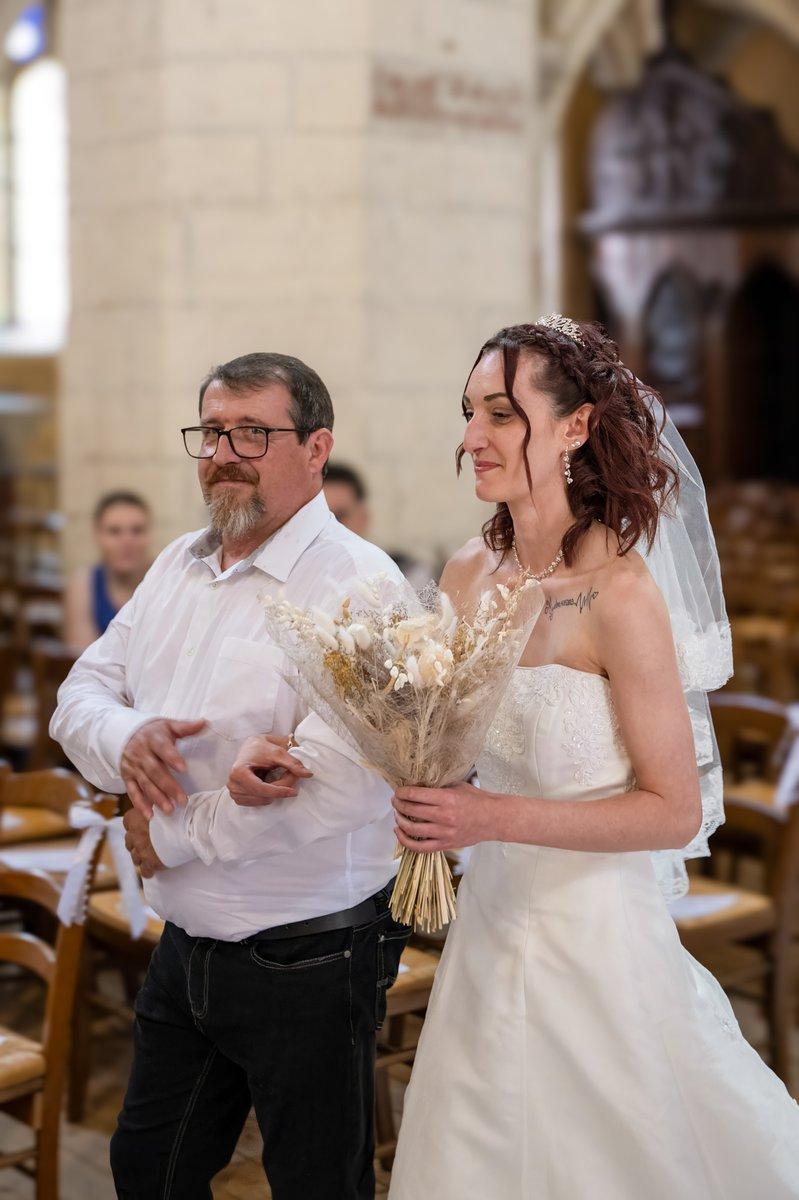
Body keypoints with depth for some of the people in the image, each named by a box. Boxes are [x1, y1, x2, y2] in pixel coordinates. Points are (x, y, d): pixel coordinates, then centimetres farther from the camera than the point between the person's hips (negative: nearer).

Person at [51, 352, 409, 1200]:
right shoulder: (178, 566, 7)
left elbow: (333, 787, -29)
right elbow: (82, 693, 5)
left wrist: (170, 835, -16)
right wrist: (127, 738, -20)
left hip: (306, 964, -7)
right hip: (186, 949, 7)